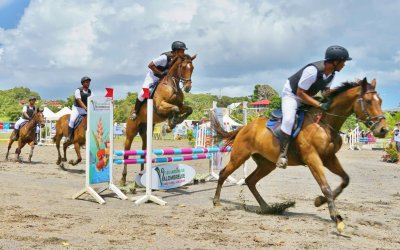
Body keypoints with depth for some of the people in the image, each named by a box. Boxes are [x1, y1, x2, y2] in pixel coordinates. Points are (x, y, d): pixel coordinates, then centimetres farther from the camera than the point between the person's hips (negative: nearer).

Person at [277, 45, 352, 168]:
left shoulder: (331, 73, -9)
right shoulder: (313, 70, -35)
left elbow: (325, 90, 3)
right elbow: (300, 93, -30)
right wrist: (320, 105, -34)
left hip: (308, 95, 9)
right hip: (291, 94, -9)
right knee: (289, 120, -30)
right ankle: (282, 153, -21)